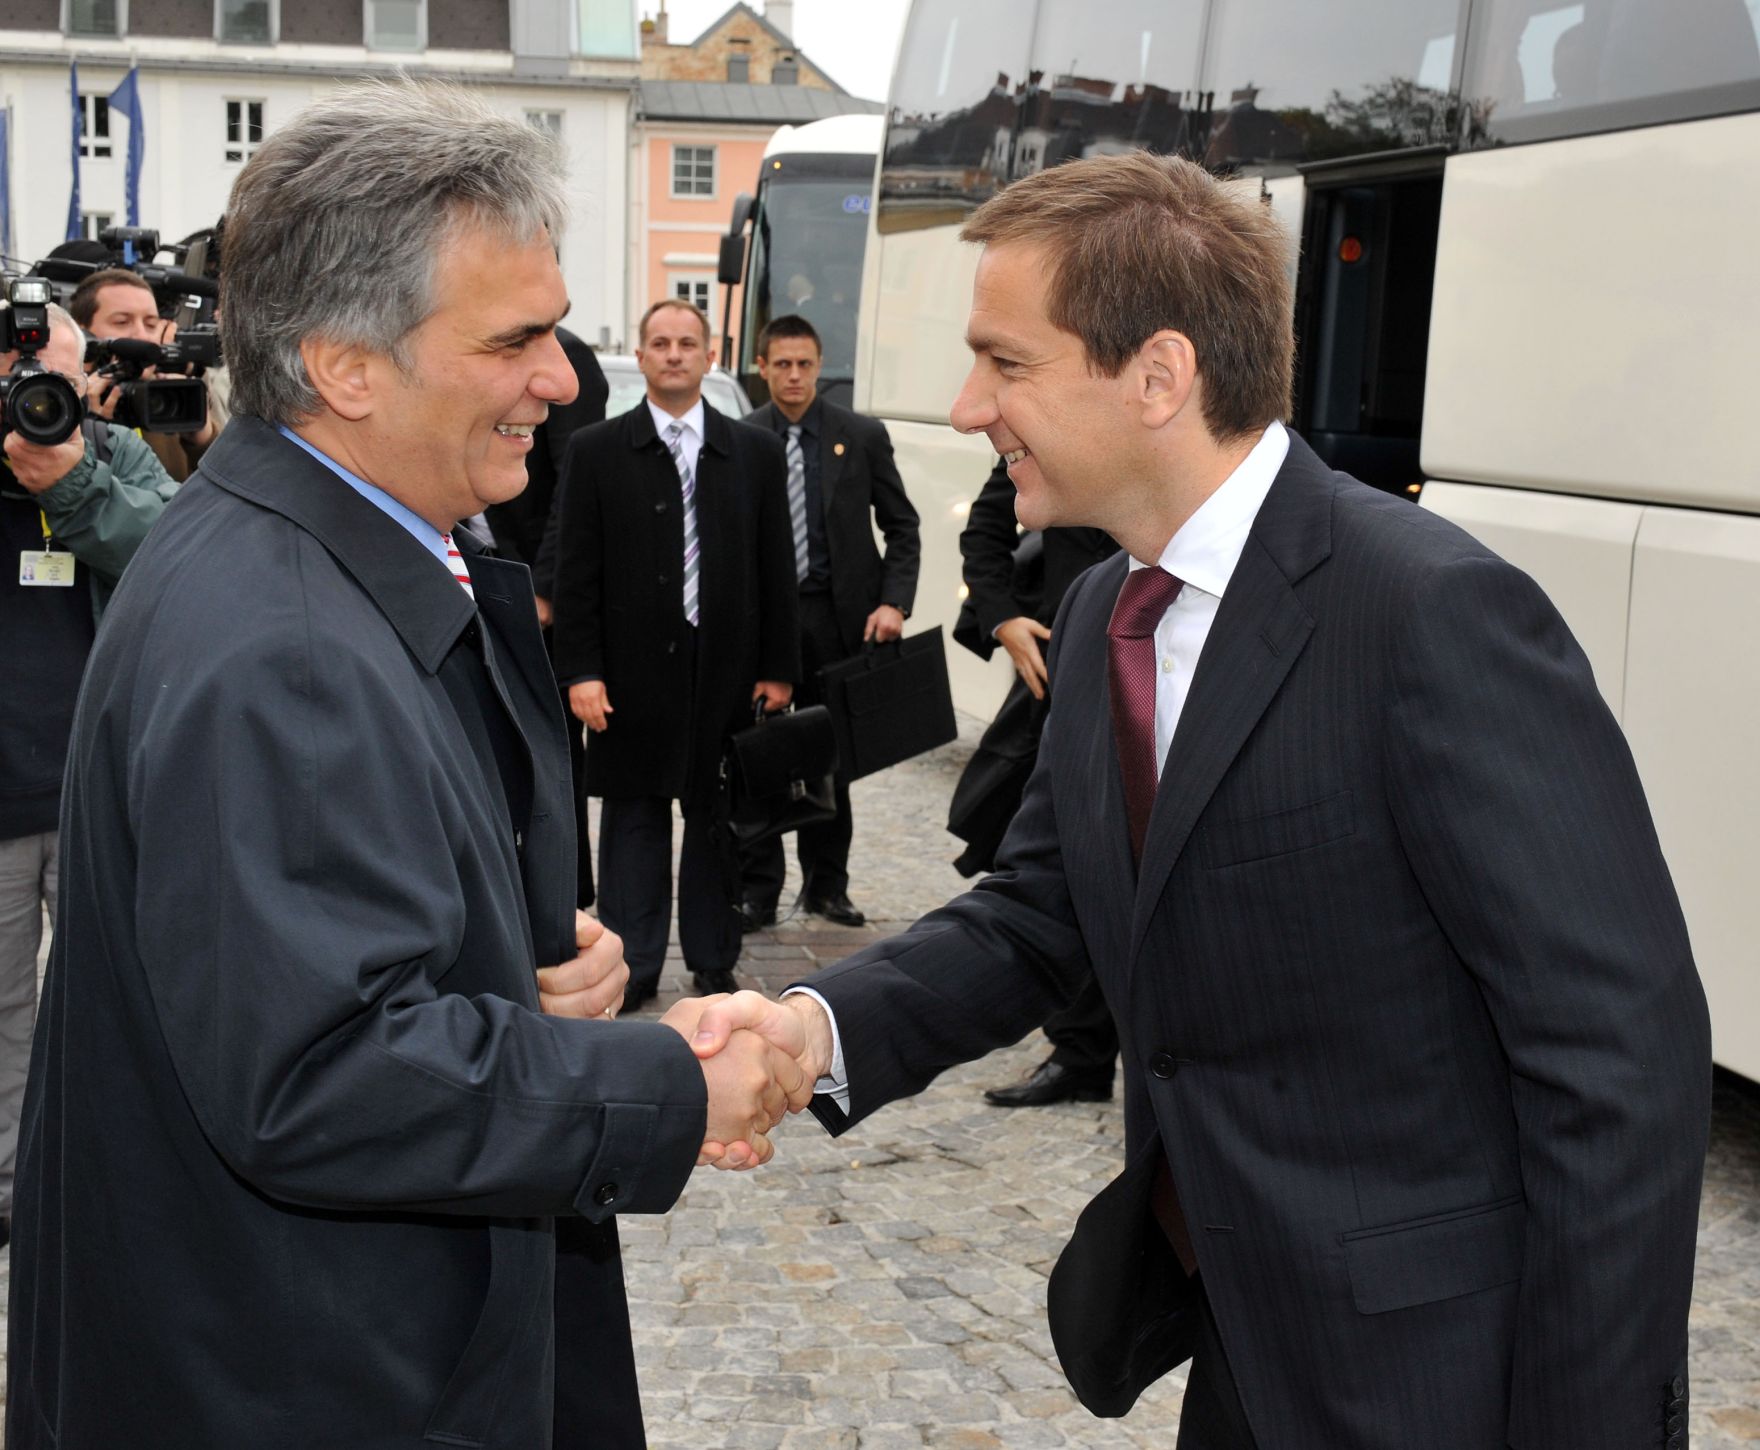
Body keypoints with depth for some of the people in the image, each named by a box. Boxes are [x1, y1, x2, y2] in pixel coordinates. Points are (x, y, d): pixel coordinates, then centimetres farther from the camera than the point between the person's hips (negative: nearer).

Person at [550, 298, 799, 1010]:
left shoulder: (756, 452, 7)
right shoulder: (596, 450, 2)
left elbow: (776, 569, 7)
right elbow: (577, 570, -1)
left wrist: (778, 668, 2)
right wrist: (581, 670, -8)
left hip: (727, 668, 1)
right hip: (634, 668, -1)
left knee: (718, 817, 8)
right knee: (633, 816, 5)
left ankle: (713, 961, 19)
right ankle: (633, 963, 13)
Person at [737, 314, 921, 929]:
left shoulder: (862, 436, 2)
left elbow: (902, 528, 5)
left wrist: (894, 602, -9)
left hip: (839, 618, 0)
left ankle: (827, 885, 20)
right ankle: (757, 890, 9)